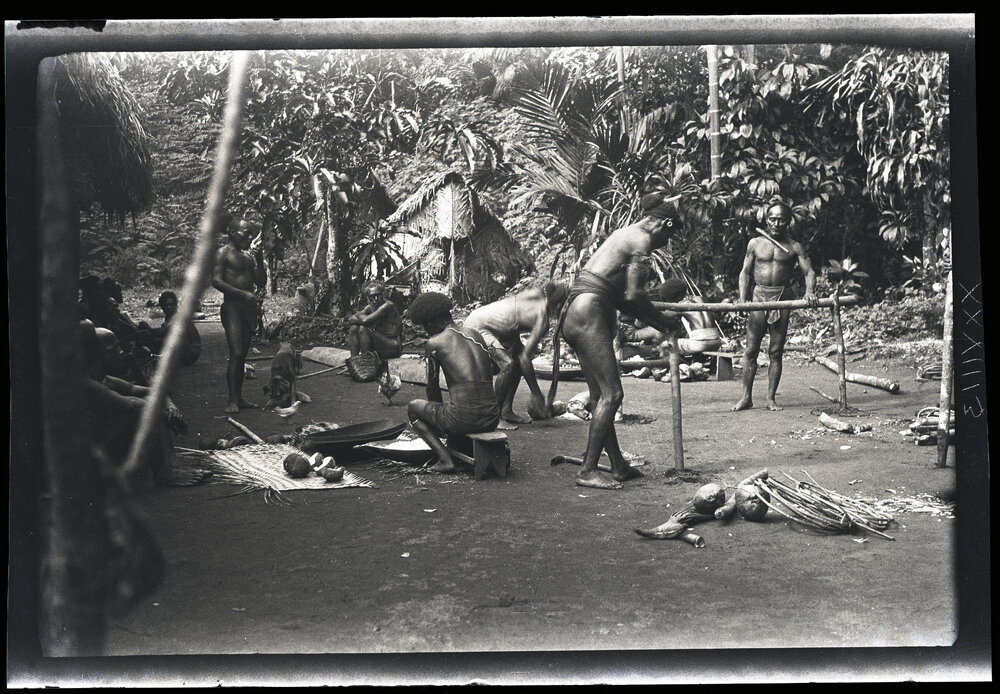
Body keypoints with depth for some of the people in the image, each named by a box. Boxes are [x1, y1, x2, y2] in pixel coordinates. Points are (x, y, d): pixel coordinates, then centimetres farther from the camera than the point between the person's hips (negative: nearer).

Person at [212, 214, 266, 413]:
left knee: (243, 354, 9)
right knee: (236, 354, -14)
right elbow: (216, 281, -13)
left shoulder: (248, 255, 17)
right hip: (232, 307, -7)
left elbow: (261, 282, 15)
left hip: (248, 307, 7)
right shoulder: (224, 253, -3)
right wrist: (242, 293, -19)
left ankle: (239, 397, 14)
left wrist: (259, 260, 2)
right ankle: (232, 401, -13)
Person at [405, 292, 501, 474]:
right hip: (492, 419, 7)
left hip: (463, 420, -6)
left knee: (413, 407, 21)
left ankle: (445, 459, 5)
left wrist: (438, 411, 30)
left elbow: (432, 387, 9)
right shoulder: (476, 335, 16)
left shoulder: (434, 343, 1)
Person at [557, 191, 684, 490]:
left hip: (575, 315, 10)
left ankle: (619, 466, 19)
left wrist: (653, 320, 23)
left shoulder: (624, 234, 24)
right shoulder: (641, 239, -5)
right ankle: (587, 470, -8)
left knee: (601, 396, 13)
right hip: (589, 315, -10)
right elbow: (634, 295, -12)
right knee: (610, 394, -8)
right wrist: (661, 319, 3)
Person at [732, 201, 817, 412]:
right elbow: (745, 272, 6)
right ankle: (746, 397, 4)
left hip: (783, 299, 0)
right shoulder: (755, 243, 7)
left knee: (776, 351, 3)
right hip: (759, 296, 0)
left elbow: (809, 272, 1)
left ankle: (771, 398, 9)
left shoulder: (794, 247, 6)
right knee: (751, 349, -2)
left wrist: (810, 291, -20)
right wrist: (743, 298, -8)